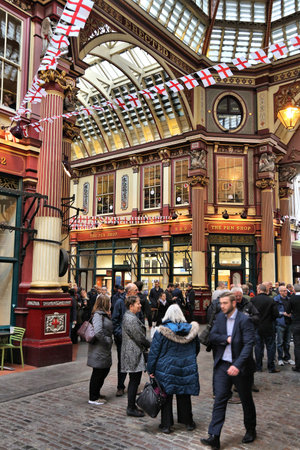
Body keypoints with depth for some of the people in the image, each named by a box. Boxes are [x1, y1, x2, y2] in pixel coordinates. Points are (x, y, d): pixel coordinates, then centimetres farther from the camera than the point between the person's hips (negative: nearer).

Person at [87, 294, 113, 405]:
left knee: (105, 370, 18)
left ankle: (96, 393, 33)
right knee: (97, 373, 2)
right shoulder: (98, 315, -19)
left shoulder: (104, 314, 12)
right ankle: (93, 398, 17)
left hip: (105, 350, 10)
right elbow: (98, 332, -30)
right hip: (98, 350, -10)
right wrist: (107, 341, -19)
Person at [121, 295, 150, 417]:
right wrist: (150, 345, -3)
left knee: (134, 380, 17)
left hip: (132, 354, 11)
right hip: (134, 354, -11)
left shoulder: (129, 316, 14)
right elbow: (139, 337, -18)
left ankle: (131, 406, 26)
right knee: (134, 381, -2)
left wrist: (147, 345, 14)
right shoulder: (131, 318, -20)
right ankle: (131, 408, 7)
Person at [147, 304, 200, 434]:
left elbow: (153, 352, -8)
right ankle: (188, 422, 27)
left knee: (167, 397, 7)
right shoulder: (191, 330, -2)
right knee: (184, 396, 15)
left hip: (166, 370, -3)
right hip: (186, 369, 3)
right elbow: (197, 349, 14)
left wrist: (151, 370, 0)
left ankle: (166, 425, 14)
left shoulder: (161, 332, -11)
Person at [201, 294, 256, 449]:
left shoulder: (244, 320, -16)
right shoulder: (220, 317, 3)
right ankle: (214, 436, 2)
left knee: (246, 400, 15)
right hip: (222, 365, 4)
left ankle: (251, 430, 36)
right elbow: (212, 337, 0)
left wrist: (237, 365, -32)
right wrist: (227, 339, -18)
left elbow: (248, 344, -23)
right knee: (219, 399, 0)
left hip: (240, 367, -4)